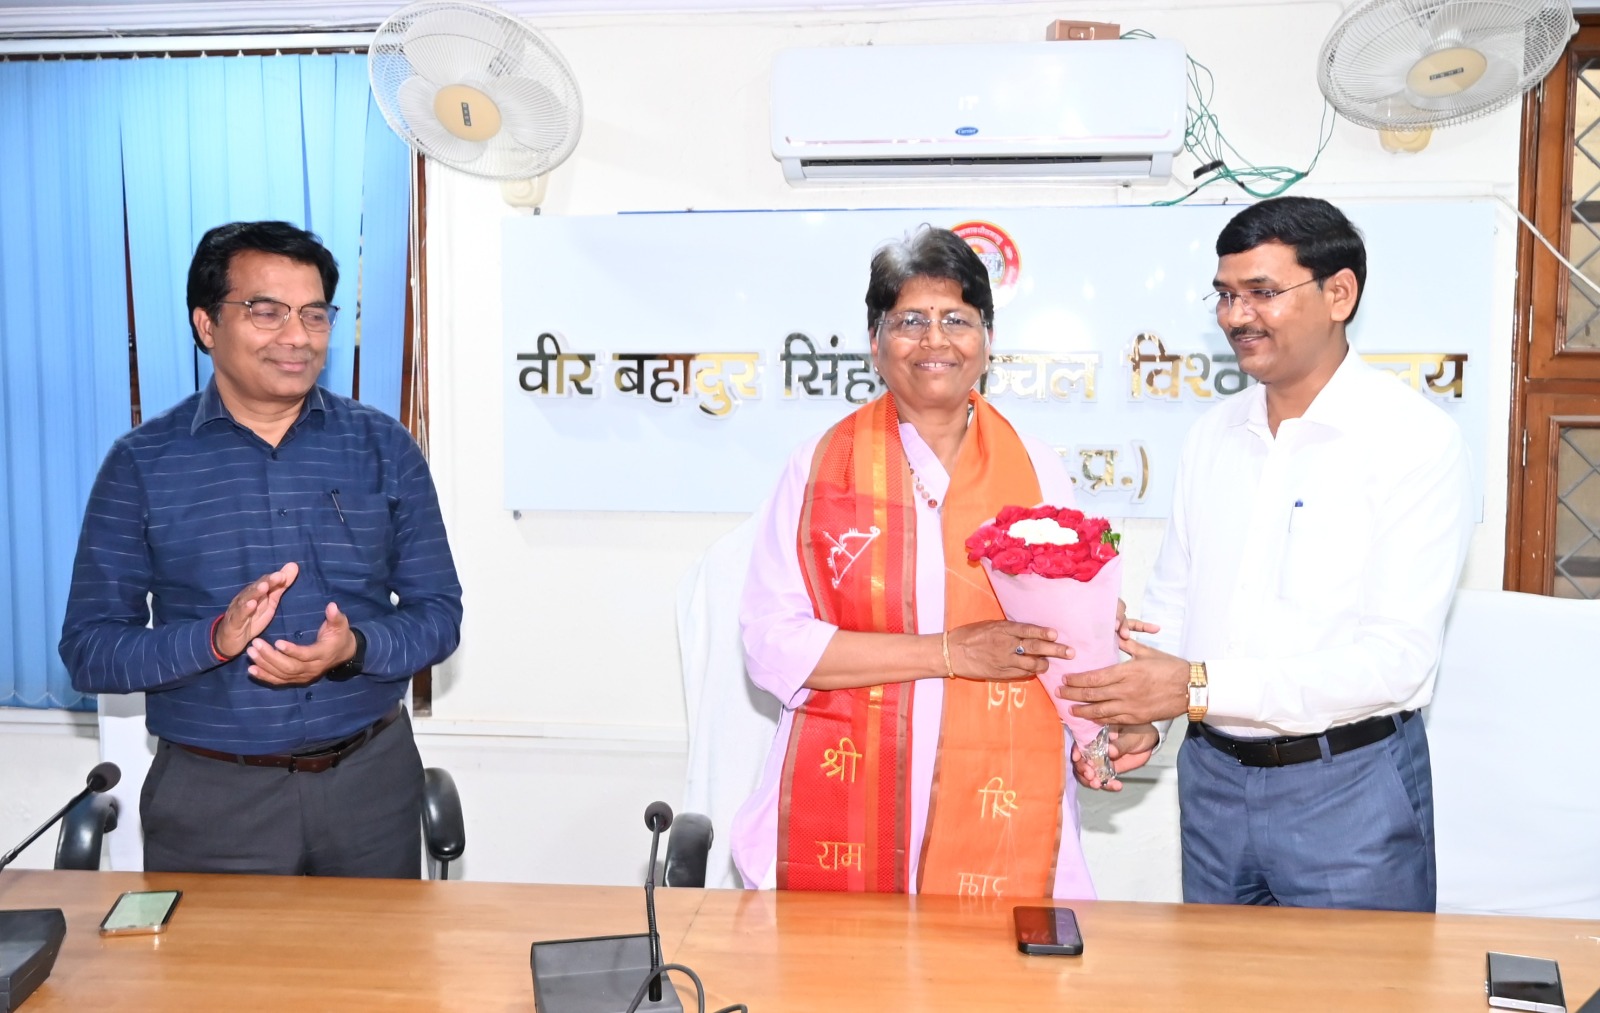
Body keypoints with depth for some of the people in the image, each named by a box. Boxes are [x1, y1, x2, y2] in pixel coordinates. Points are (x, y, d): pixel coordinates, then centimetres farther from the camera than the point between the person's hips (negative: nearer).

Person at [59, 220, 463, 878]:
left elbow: (438, 612, 2)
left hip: (371, 780, 2)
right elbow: (87, 649, -3)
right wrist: (215, 639, -22)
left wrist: (355, 648, -19)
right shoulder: (142, 463, -1)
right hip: (212, 798, -1)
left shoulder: (384, 448, 2)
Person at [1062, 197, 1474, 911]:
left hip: (1348, 785, -5)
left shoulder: (1416, 440, -12)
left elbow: (1399, 657, -19)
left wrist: (1199, 688, -25)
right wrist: (1132, 709, -6)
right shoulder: (1213, 436, 7)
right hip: (1211, 774, 5)